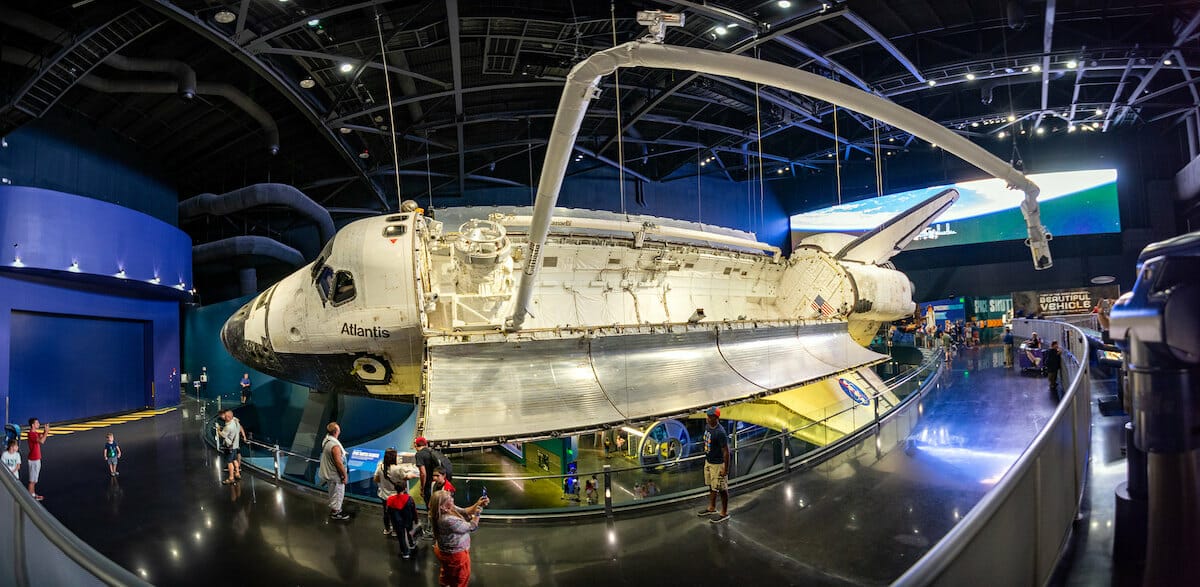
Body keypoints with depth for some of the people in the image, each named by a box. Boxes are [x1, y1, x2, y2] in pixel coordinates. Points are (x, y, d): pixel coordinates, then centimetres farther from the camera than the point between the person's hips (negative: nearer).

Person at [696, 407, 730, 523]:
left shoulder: (720, 433, -27)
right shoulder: (707, 426, 0)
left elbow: (726, 451, -22)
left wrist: (726, 469, -19)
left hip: (718, 464, -9)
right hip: (708, 461, 9)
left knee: (722, 489, 6)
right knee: (711, 486, 23)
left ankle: (724, 513, 20)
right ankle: (711, 508, 39)